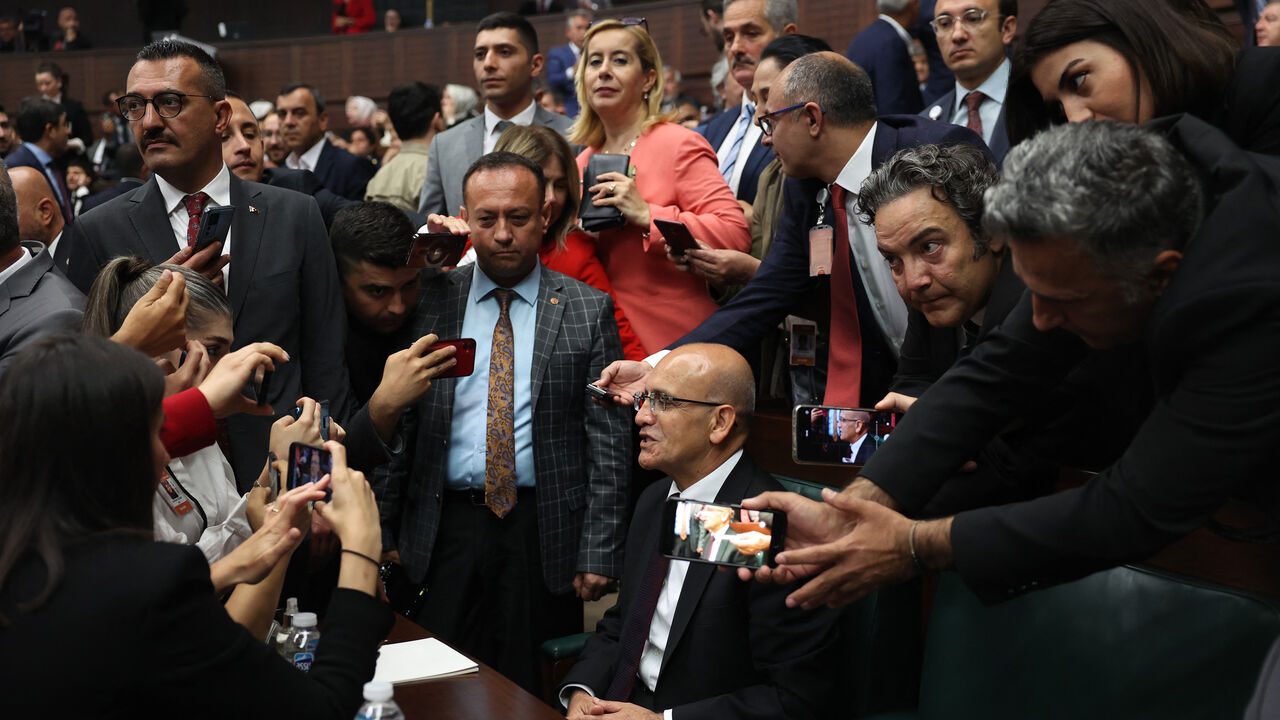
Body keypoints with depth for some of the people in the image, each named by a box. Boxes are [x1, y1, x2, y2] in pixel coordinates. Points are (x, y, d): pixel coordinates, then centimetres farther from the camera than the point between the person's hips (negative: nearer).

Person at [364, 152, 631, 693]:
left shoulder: (589, 311, 1)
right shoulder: (429, 302, 6)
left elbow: (609, 439, -1)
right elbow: (395, 423, 8)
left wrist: (599, 552, -5)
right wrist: (385, 529, 4)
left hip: (546, 538, -1)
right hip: (446, 531, 1)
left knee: (533, 690, 6)